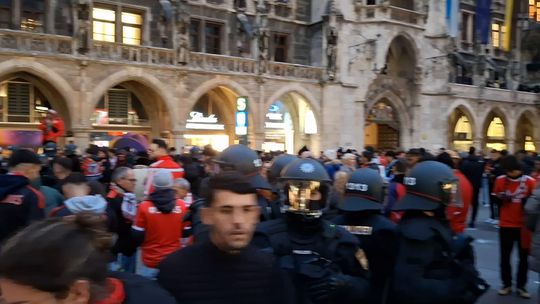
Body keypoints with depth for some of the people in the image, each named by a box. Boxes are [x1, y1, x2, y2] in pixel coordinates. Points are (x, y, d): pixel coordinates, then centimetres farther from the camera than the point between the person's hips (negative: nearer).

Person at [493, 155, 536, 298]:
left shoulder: (530, 181, -8)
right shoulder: (500, 180, -4)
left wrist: (528, 201, -24)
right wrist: (501, 198, -18)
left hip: (524, 225, -1)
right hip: (506, 224, 1)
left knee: (524, 257, 9)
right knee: (505, 257, 8)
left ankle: (521, 286, 22)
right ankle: (506, 285, 23)